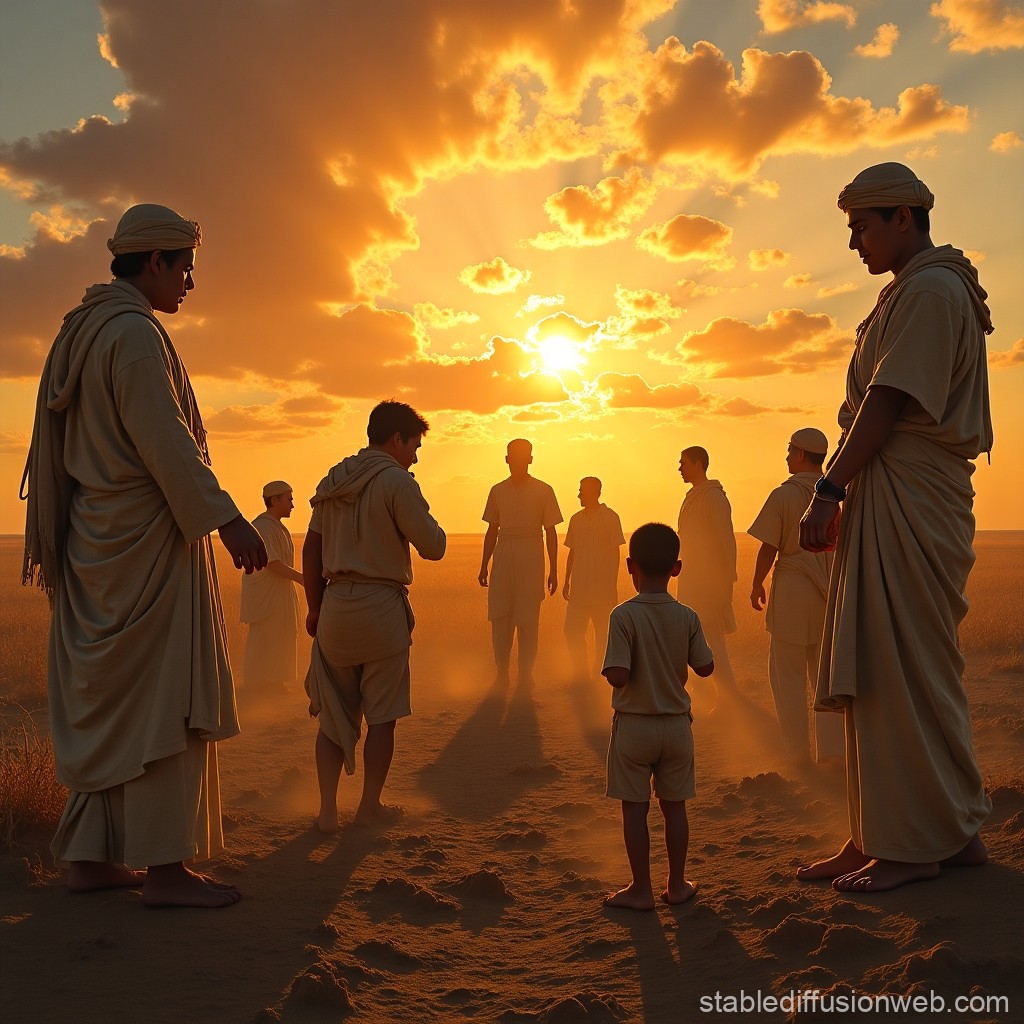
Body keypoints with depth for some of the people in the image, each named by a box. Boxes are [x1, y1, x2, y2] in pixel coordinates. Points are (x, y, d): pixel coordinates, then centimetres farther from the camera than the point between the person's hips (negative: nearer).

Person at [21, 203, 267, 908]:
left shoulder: (83, 330, 17)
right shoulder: (135, 333, -13)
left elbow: (76, 447, 17)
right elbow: (166, 442, -21)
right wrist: (226, 519, -19)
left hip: (98, 541, 10)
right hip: (149, 539, -10)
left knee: (102, 700, 12)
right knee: (164, 699, -5)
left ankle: (89, 856, 19)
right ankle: (163, 866, 0)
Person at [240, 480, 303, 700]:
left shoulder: (278, 527, 12)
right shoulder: (261, 527, -19)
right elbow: (273, 564, -24)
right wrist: (303, 578, -22)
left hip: (279, 593, 10)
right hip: (264, 594, -10)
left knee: (279, 639, 14)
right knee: (263, 639, -2)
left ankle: (272, 683, 23)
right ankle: (258, 685, 8)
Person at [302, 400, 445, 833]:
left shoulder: (333, 480, 11)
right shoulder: (396, 481, -10)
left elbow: (311, 549, 12)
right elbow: (432, 546, -9)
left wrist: (314, 607, 18)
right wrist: (428, 521, 11)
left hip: (335, 604, 6)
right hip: (381, 606, -6)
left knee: (333, 711, 12)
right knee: (382, 713, 8)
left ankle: (327, 809, 11)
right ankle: (370, 806, 18)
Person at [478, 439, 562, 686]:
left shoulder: (543, 491, 3)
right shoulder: (498, 491, 11)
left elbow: (550, 532, 3)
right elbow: (492, 530, 15)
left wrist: (553, 570, -1)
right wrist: (484, 566, 12)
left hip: (531, 558, -2)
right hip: (503, 557, 3)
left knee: (528, 618, -1)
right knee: (499, 616, 0)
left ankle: (525, 673, 7)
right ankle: (501, 673, 8)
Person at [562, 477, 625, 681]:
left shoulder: (610, 517, -4)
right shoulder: (576, 519, 12)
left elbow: (615, 552, -5)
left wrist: (612, 585, -9)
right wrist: (566, 581, 14)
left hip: (602, 588, -5)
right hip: (579, 588, 5)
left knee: (602, 635, 1)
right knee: (572, 632, 2)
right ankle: (582, 676, 13)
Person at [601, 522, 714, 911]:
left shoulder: (624, 615, -17)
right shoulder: (687, 617, -6)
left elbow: (617, 675, -23)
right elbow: (705, 667, 1)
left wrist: (608, 667, -2)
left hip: (634, 725, -3)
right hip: (676, 725, 4)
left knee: (635, 808, 8)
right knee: (674, 805, 15)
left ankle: (641, 889, 15)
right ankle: (677, 884, 25)